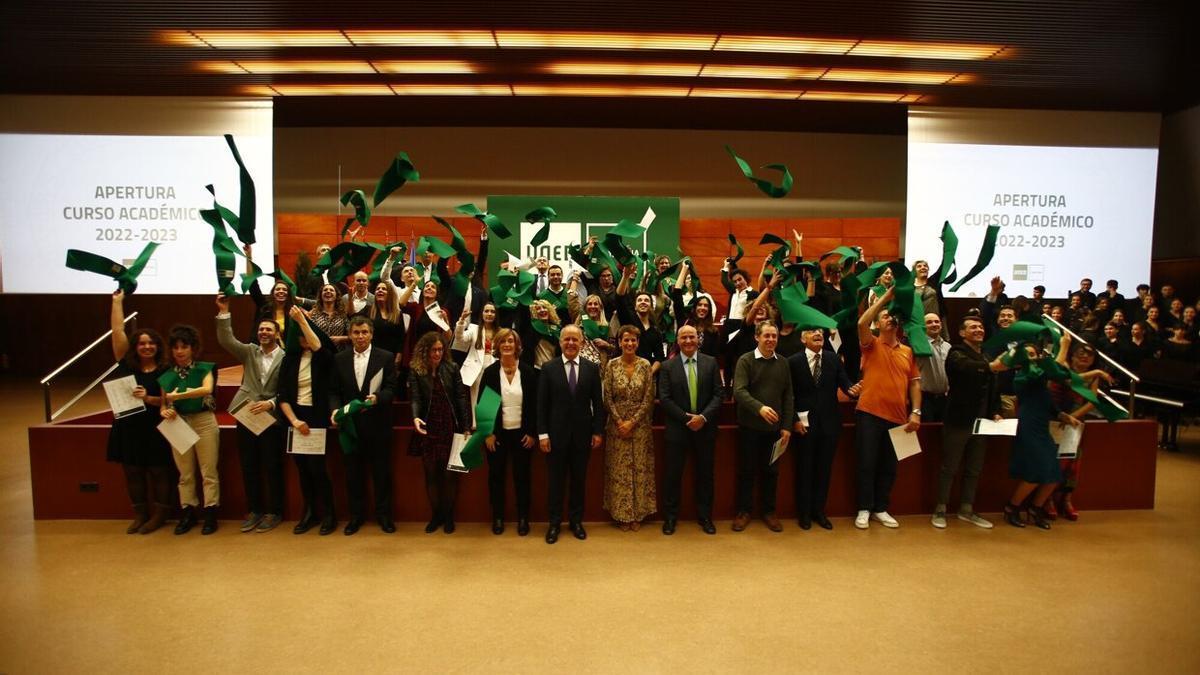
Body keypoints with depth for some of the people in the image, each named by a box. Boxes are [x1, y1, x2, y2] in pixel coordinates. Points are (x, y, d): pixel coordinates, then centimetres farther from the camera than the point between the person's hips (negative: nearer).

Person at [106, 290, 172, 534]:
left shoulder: (164, 372, -5)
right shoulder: (126, 364, 2)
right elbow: (117, 331, -1)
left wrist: (148, 398, -26)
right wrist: (117, 301, -1)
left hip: (154, 428, -3)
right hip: (127, 427, 3)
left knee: (158, 471, 5)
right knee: (132, 472, 11)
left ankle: (159, 514, 16)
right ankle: (139, 514, 24)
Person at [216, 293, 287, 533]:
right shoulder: (249, 351, 9)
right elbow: (226, 340, -5)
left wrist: (270, 404, -21)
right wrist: (224, 311, -14)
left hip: (271, 419, -4)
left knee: (272, 468, 4)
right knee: (248, 467, 11)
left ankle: (274, 512, 16)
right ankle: (255, 510, 24)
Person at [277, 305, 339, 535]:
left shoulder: (324, 358, -5)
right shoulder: (290, 358, 4)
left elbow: (317, 346, -31)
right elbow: (282, 395, 1)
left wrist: (302, 319, -27)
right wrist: (294, 420, -11)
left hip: (317, 417, -4)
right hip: (295, 417, 4)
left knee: (316, 466, -7)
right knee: (302, 467, 10)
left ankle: (330, 514, 10)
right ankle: (310, 513, 24)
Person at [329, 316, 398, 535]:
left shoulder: (386, 357, -2)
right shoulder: (340, 359, 6)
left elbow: (391, 388, -6)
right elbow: (334, 390, 7)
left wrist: (377, 398, -24)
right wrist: (335, 409, -11)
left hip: (378, 424, -2)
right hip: (350, 424, 2)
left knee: (381, 471, 7)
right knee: (353, 472, 11)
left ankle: (383, 514, 21)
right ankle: (356, 515, 26)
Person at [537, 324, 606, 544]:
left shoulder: (592, 368, 2)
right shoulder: (548, 367, -1)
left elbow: (598, 402, 4)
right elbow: (542, 403, -3)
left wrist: (598, 431, -1)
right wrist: (542, 433, -7)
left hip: (582, 433, 1)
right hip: (556, 433, -1)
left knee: (579, 480, 11)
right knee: (556, 480, 8)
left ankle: (576, 521, 25)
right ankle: (554, 522, 21)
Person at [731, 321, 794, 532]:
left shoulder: (782, 363, 6)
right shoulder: (745, 360, -6)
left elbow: (788, 396, 7)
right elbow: (739, 391, -17)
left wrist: (787, 426, 1)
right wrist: (760, 407, -32)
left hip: (774, 427, 3)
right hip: (750, 426, -3)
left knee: (771, 470, 11)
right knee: (746, 469, 7)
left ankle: (769, 511, 25)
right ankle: (744, 511, 20)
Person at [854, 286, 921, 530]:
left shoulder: (908, 351, 12)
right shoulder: (871, 345, 2)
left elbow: (915, 383, 11)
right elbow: (862, 322, -17)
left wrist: (916, 412, 0)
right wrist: (886, 296, -11)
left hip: (898, 417, 4)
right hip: (869, 414, -4)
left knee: (889, 466, 11)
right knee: (867, 463, 1)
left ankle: (881, 509, 24)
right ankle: (864, 510, 13)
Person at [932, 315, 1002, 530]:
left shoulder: (986, 357, 17)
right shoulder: (956, 354, -6)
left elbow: (993, 389, 19)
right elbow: (967, 368, -29)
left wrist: (995, 413, 8)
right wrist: (990, 366, -40)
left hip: (981, 421, 7)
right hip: (958, 421, -7)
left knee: (974, 469, 14)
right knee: (949, 468, 0)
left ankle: (966, 510, 26)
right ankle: (940, 510, 10)